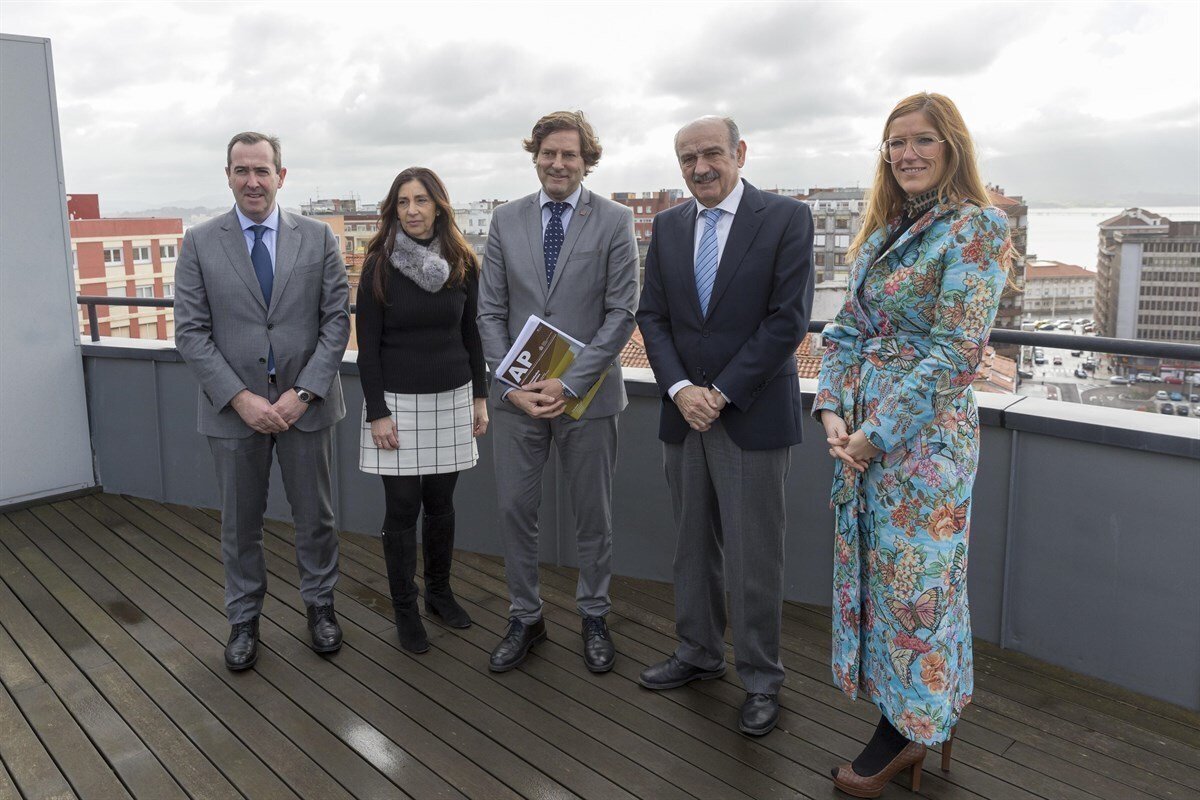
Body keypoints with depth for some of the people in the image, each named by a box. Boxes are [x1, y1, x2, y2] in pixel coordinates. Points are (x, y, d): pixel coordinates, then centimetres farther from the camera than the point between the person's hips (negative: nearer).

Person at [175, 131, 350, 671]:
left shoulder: (317, 238, 1)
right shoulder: (199, 243, -1)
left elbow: (336, 320, -3)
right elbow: (191, 332, -4)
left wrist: (303, 392, -13)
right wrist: (240, 398, -14)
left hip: (306, 402, 0)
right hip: (233, 406, 0)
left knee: (315, 515, 12)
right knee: (239, 523, 13)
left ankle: (320, 604, 33)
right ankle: (243, 619, 31)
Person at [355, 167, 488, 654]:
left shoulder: (462, 264, 2)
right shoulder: (379, 266, -6)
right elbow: (367, 345, -6)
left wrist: (479, 397, 8)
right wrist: (377, 413, -10)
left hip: (451, 398, 3)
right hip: (398, 400, -2)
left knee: (440, 502, 11)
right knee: (402, 507, 2)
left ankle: (439, 592, 30)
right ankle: (405, 610, 17)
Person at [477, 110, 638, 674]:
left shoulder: (614, 222, -2)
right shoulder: (506, 220, 6)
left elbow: (621, 313, -7)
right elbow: (490, 312, 4)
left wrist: (569, 384, -14)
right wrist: (510, 385, -8)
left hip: (587, 395, -2)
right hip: (517, 393, 2)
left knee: (592, 515, 10)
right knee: (515, 511, 8)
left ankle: (594, 616, 29)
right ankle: (525, 618, 26)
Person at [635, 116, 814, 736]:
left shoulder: (786, 218, -5)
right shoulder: (668, 226, 10)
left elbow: (788, 319, -11)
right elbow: (652, 316, 6)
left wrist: (723, 393, -13)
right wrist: (681, 390, -9)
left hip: (753, 414, -5)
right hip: (684, 411, 5)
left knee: (755, 557, 3)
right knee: (693, 546, 16)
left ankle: (760, 679, 20)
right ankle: (698, 653, 34)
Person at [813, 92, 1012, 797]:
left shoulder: (975, 228, -11)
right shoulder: (884, 231, 12)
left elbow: (955, 353, -18)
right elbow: (846, 328, 10)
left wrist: (877, 433, -17)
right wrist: (832, 409, -5)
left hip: (926, 430, -8)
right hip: (862, 430, 8)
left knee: (914, 575, 4)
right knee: (871, 568, 14)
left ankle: (910, 731, 24)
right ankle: (921, 721, 32)